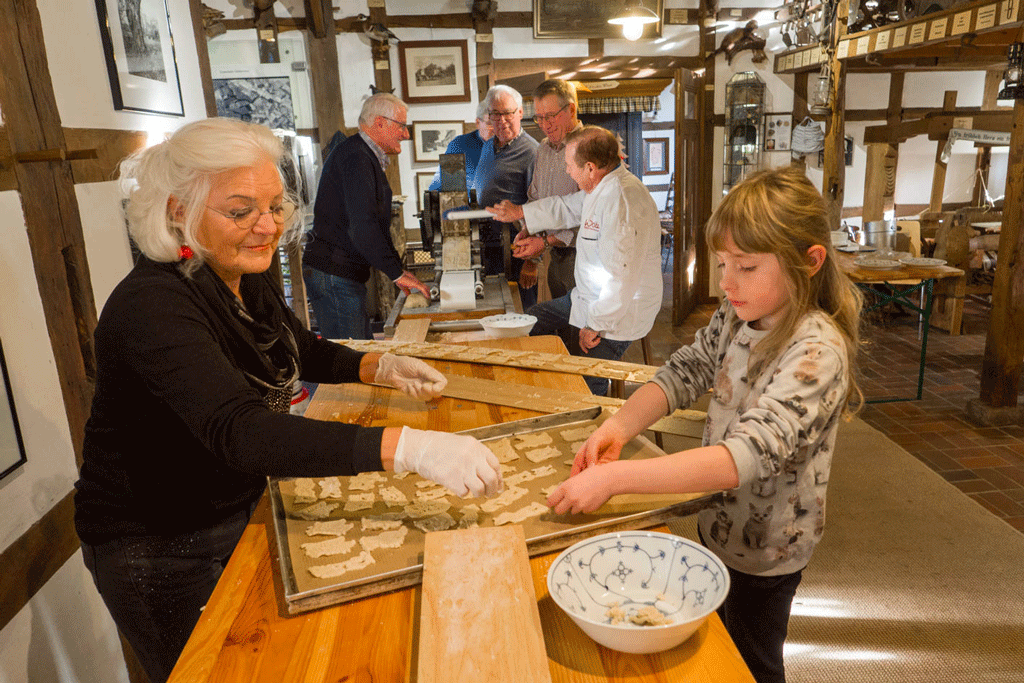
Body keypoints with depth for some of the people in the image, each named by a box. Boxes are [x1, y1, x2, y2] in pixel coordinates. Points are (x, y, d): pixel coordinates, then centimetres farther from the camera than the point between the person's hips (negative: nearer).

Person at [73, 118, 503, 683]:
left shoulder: (249, 281, -4)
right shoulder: (152, 306, -31)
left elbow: (304, 351, 12)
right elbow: (237, 431, -45)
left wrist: (381, 368, -9)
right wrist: (408, 448, -55)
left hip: (242, 506, 7)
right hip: (159, 547, -7)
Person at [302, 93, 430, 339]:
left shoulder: (366, 157, 20)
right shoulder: (355, 157, -16)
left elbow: (374, 222, 23)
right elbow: (362, 226, -25)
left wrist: (397, 268, 17)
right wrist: (397, 273, -21)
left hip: (344, 273, 11)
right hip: (333, 274, -11)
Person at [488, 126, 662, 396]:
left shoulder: (622, 202, -30)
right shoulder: (603, 187, 4)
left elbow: (621, 279, -32)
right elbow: (567, 208, 25)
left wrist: (595, 326, -23)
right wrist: (519, 212, 32)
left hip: (618, 315, -11)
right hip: (588, 298, 11)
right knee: (532, 320, 19)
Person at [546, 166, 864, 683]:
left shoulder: (817, 351, -31)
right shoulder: (735, 317, -7)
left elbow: (746, 456, -40)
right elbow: (683, 371, -2)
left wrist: (614, 477, -46)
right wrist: (620, 426, -21)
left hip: (763, 549, -6)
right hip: (719, 523, 6)